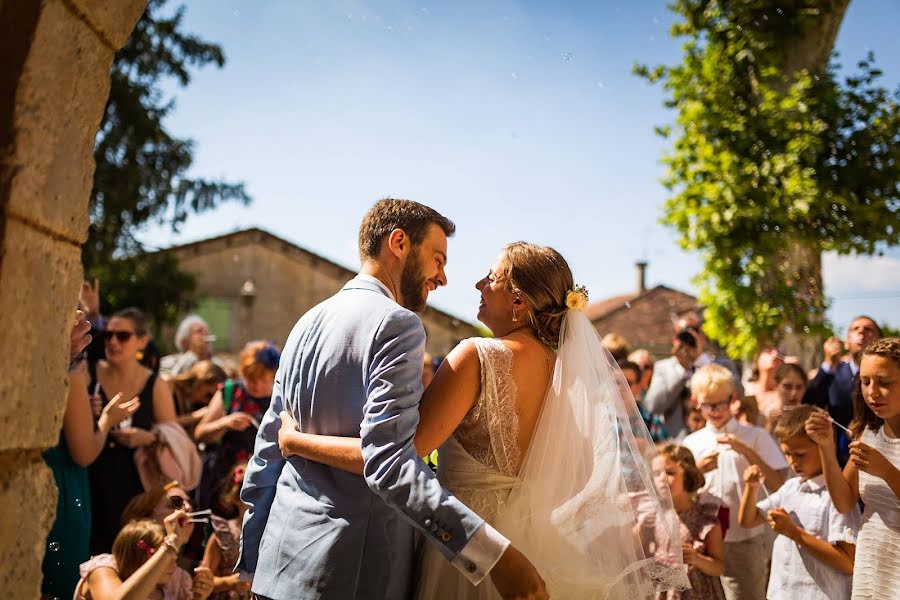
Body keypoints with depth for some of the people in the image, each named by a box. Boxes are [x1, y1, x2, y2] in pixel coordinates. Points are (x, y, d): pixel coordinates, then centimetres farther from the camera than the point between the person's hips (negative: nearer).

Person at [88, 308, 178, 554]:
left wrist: (147, 438, -13)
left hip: (133, 485, 0)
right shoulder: (89, 374, 1)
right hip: (91, 481, 1)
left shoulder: (155, 386, 1)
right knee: (90, 549, -4)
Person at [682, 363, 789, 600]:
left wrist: (747, 451, -18)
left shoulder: (756, 436, -1)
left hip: (745, 540, -3)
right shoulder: (691, 443, 7)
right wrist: (698, 470, -10)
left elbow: (779, 486, -9)